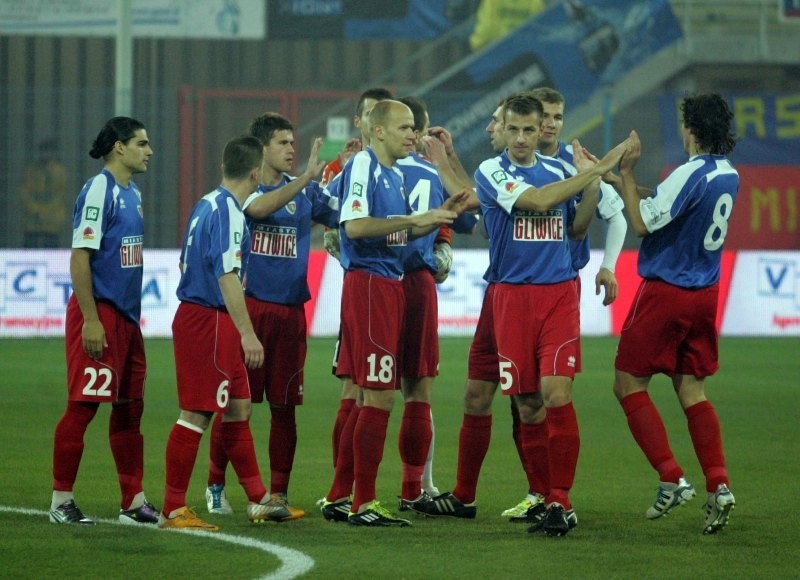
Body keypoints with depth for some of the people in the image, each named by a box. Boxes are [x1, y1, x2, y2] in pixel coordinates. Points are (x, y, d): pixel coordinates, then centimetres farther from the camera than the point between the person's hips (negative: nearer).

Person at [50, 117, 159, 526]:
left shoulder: (133, 194, 14)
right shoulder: (98, 191, -13)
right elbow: (80, 258, -17)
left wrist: (132, 315, 17)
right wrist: (91, 320, -20)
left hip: (126, 316, 9)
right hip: (99, 313, -9)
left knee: (129, 408, 11)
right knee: (82, 407, -5)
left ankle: (134, 501, 16)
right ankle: (61, 501, 2)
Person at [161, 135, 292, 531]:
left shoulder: (206, 205, 13)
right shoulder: (229, 213, -16)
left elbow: (185, 263, 22)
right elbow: (227, 276, -24)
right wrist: (247, 334, -27)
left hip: (193, 316, 10)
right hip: (211, 321, -10)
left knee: (238, 408, 15)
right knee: (196, 414, -7)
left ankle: (258, 500, 21)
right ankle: (174, 510, -4)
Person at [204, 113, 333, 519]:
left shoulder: (305, 191, 11)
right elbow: (259, 208, -23)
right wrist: (306, 178, -30)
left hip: (290, 310, 4)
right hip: (248, 305, -4)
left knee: (284, 405, 5)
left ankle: (279, 493, 12)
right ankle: (216, 487, 11)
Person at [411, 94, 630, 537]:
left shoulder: (558, 170, 13)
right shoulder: (491, 172, -1)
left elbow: (574, 229, 21)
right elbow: (536, 200, -18)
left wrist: (592, 183, 6)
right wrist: (595, 170, -14)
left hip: (559, 293, 2)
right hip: (510, 296, -2)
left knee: (556, 395, -13)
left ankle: (559, 501, -10)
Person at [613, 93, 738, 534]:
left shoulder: (689, 174, -21)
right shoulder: (728, 175, 6)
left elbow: (642, 223, -18)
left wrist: (627, 173, -10)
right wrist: (624, 180, 17)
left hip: (666, 293, -8)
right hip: (705, 293, 8)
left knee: (629, 385, 3)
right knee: (691, 391, 11)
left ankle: (671, 479, -5)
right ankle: (718, 486, -1)